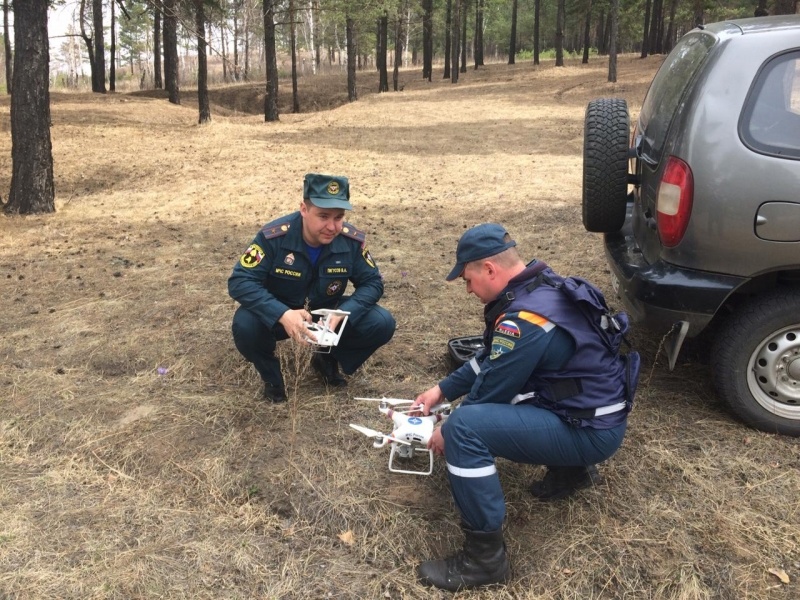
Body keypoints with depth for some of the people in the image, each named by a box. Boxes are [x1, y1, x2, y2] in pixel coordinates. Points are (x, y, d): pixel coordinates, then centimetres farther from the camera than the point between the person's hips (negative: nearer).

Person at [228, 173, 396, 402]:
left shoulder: (352, 240, -19)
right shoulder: (273, 236, -28)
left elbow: (372, 282, -10)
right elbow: (239, 282, -29)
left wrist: (342, 314, -31)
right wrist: (282, 315, -45)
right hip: (279, 316, -2)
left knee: (382, 323, -19)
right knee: (245, 325, -35)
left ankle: (328, 360, 10)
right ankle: (271, 376, -1)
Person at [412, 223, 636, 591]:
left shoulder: (525, 320, -26)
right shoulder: (540, 286, 4)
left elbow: (492, 390, -17)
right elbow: (490, 359, 15)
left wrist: (448, 433, 0)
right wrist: (441, 390, 15)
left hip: (591, 430, -10)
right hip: (593, 406, 10)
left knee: (465, 426, -25)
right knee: (477, 402, 23)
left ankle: (485, 557, -14)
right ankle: (571, 469, 24)